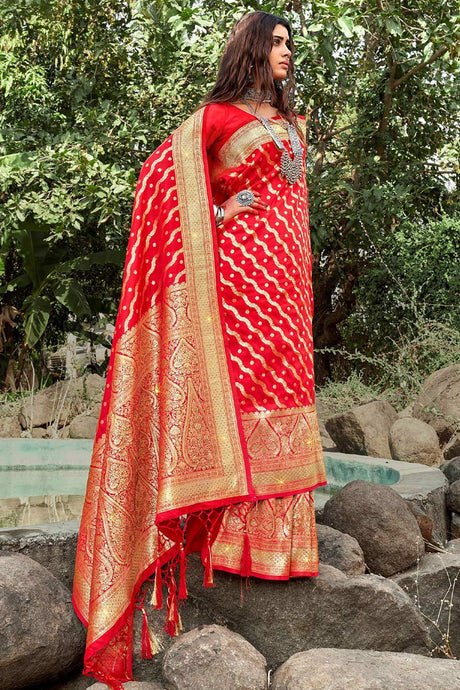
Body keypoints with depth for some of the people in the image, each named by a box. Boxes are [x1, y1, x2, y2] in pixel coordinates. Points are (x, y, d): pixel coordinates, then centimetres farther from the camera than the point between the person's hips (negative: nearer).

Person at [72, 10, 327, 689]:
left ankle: (274, 528, 9)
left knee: (279, 373, 4)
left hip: (284, 270, 7)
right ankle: (233, 528, -6)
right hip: (239, 261, -7)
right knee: (237, 378, -10)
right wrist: (216, 212, -9)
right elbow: (162, 169, -4)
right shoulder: (217, 115, 2)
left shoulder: (291, 122, 23)